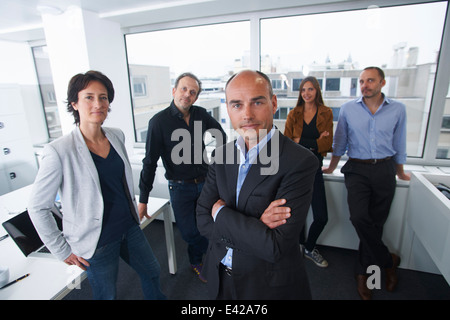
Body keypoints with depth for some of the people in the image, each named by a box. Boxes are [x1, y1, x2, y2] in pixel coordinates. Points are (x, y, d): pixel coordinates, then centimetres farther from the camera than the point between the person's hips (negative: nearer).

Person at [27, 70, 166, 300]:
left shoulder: (117, 136, -2)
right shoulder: (59, 151, -21)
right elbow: (37, 208, -12)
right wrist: (62, 250, -8)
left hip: (129, 227, 6)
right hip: (98, 241, -5)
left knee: (152, 271, 24)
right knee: (107, 295, 17)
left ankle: (156, 297, 54)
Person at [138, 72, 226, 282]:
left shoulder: (201, 115, -3)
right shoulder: (159, 121, -13)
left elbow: (220, 134, 15)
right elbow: (150, 162, -10)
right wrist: (143, 198, -8)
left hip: (205, 182, 4)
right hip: (180, 187, -3)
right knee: (189, 233, 5)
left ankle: (196, 260, 43)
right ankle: (197, 260, 40)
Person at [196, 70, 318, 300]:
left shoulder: (300, 162, -24)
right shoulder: (221, 155, -6)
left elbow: (275, 247, -26)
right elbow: (203, 221, -8)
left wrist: (221, 213, -18)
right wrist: (255, 224, -23)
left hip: (270, 285, -4)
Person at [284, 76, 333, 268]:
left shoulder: (326, 113, 4)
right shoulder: (293, 114, 5)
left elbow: (327, 144, -6)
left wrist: (301, 141, -10)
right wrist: (314, 143, -10)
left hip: (314, 167, 0)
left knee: (321, 217, 1)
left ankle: (309, 248, 29)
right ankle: (300, 246, 35)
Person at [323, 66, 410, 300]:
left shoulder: (398, 109, 3)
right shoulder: (348, 109, 1)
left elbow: (399, 144, 13)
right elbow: (340, 142, 10)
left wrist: (400, 172, 21)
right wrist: (331, 168, 15)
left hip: (385, 170, 1)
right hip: (357, 170, -1)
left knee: (376, 223, 6)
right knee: (359, 218, -17)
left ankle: (363, 272, 24)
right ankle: (388, 260, 11)